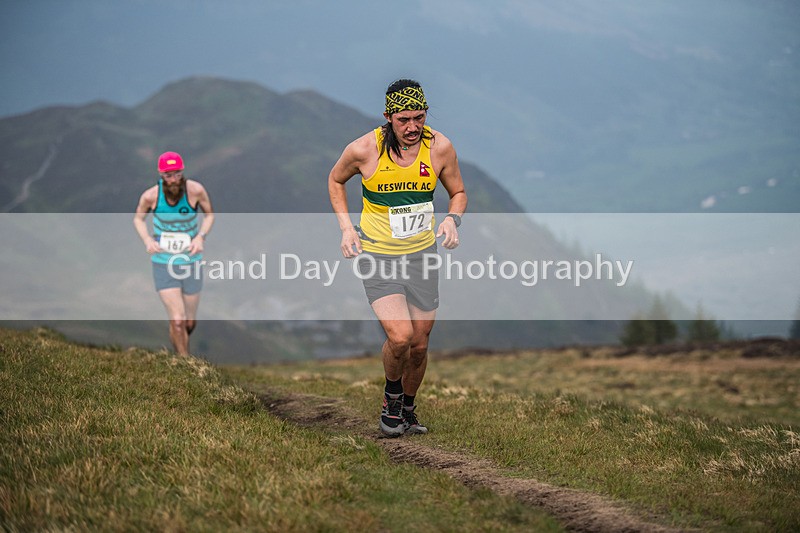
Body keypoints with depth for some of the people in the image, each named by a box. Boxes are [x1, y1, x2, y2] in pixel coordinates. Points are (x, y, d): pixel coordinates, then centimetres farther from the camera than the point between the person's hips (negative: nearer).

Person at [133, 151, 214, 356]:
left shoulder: (196, 190, -14)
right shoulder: (150, 196, -15)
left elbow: (209, 214, 5)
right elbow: (138, 218, 6)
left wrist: (201, 236, -12)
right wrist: (147, 240, -12)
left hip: (191, 262, 2)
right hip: (163, 263, -2)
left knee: (189, 323, 13)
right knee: (177, 321, -13)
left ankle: (179, 344, 48)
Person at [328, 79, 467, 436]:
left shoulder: (439, 147, -9)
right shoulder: (364, 149, -15)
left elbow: (458, 192, 8)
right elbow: (336, 180, 7)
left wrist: (452, 219, -13)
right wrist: (346, 226, -2)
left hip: (422, 253, 3)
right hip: (377, 255, -3)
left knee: (419, 344, 7)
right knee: (400, 336, -20)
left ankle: (408, 408, 34)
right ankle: (391, 396, 11)